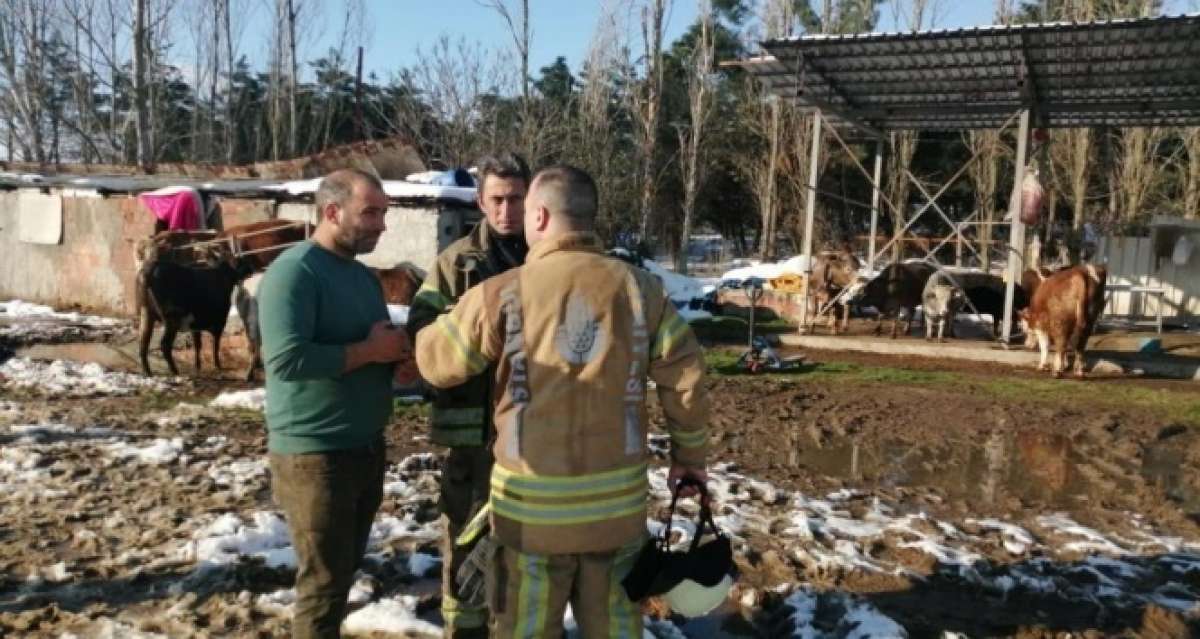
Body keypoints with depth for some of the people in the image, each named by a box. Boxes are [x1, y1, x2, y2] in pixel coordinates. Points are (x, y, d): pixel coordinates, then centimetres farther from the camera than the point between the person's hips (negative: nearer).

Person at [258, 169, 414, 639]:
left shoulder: (364, 276, 13)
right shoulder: (294, 271, -15)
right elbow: (286, 359, -27)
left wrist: (400, 354, -1)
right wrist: (368, 351, -19)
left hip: (367, 447, 8)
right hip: (314, 453, -8)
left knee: (345, 570, 18)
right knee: (323, 581, 1)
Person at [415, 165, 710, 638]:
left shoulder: (503, 294, -9)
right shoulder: (640, 288, -2)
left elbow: (435, 363, 2)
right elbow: (686, 377, 0)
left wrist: (428, 328, 25)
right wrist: (689, 454, 14)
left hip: (531, 504, -2)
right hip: (618, 501, 2)